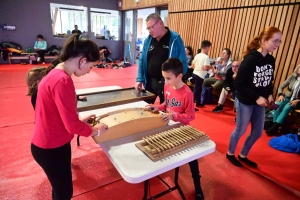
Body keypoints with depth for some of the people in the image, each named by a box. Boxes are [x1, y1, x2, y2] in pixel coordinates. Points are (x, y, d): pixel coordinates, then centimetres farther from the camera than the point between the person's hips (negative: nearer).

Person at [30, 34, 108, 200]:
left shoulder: (56, 73, 3)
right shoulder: (62, 81, -29)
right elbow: (72, 126, -26)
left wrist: (80, 120, 8)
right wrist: (95, 130, -10)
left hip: (53, 142, 9)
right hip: (51, 147, -9)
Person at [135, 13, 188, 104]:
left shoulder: (175, 39, -10)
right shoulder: (148, 40, 5)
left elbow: (182, 63, -11)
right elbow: (142, 61, 10)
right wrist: (140, 79, 2)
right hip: (150, 82, 5)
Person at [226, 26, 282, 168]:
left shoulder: (271, 60, 2)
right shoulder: (250, 59, -20)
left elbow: (269, 82, 14)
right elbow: (237, 84, -22)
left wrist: (269, 95, -4)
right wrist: (257, 97, -23)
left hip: (260, 102, 7)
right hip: (245, 102, -7)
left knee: (258, 132, 15)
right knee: (240, 131, 8)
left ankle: (243, 155, 36)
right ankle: (230, 153, 33)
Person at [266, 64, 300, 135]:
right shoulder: (292, 76, 0)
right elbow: (281, 87, 3)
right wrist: (280, 95, -13)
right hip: (287, 97, 2)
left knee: (286, 107, -33)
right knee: (278, 105, -29)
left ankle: (274, 127, -33)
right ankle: (274, 127, -29)